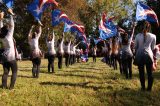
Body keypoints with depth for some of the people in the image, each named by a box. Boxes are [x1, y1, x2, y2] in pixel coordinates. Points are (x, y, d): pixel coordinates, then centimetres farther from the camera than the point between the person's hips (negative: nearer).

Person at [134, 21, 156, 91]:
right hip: (148, 55, 0)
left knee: (141, 72, 8)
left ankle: (143, 87, 14)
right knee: (149, 72, 8)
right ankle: (149, 88, 10)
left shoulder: (138, 36, 0)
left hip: (139, 55, 1)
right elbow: (153, 48, 6)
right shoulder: (153, 36, -1)